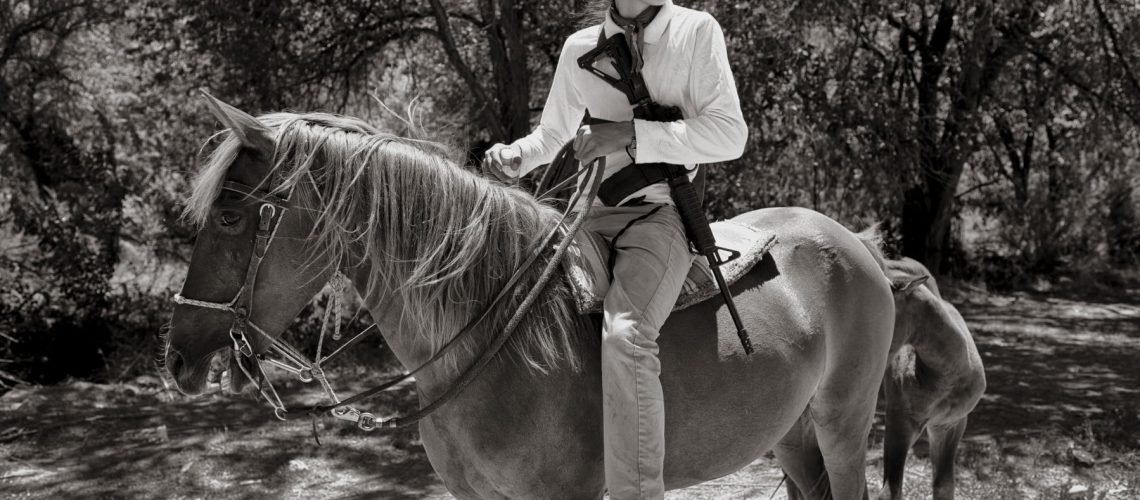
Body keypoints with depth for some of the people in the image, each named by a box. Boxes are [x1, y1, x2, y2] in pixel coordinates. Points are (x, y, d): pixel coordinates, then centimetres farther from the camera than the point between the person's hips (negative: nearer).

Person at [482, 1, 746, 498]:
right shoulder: (580, 48, 10)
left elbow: (730, 134, -8)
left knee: (623, 335, -32)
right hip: (595, 216, 6)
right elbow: (552, 135, 21)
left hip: (663, 212, -5)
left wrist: (630, 132, -17)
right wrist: (516, 155, -2)